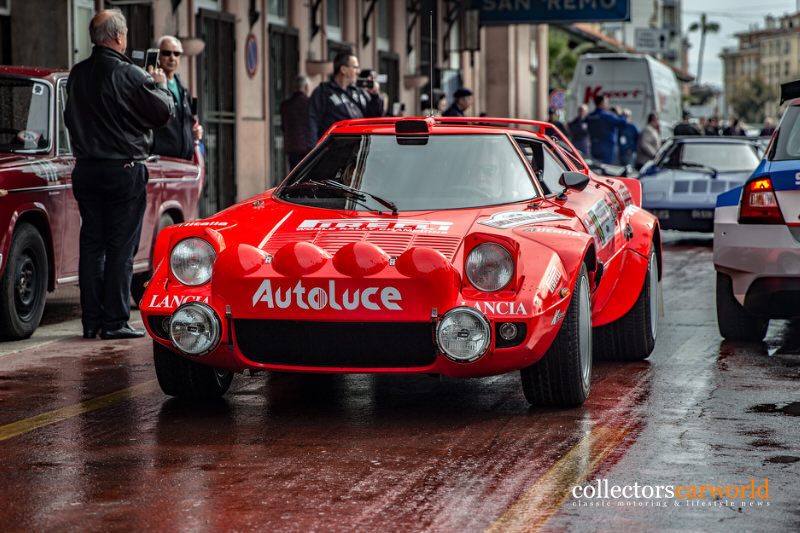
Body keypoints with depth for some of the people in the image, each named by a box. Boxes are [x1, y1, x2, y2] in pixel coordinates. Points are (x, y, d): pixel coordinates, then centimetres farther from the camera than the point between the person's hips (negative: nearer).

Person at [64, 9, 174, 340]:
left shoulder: (77, 75, 4)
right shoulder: (130, 76, -14)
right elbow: (164, 113, -7)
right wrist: (161, 85, 10)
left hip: (85, 169, 6)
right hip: (124, 170, -6)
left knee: (91, 244, 10)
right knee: (120, 248, -1)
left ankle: (91, 321, 11)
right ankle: (115, 322, -1)